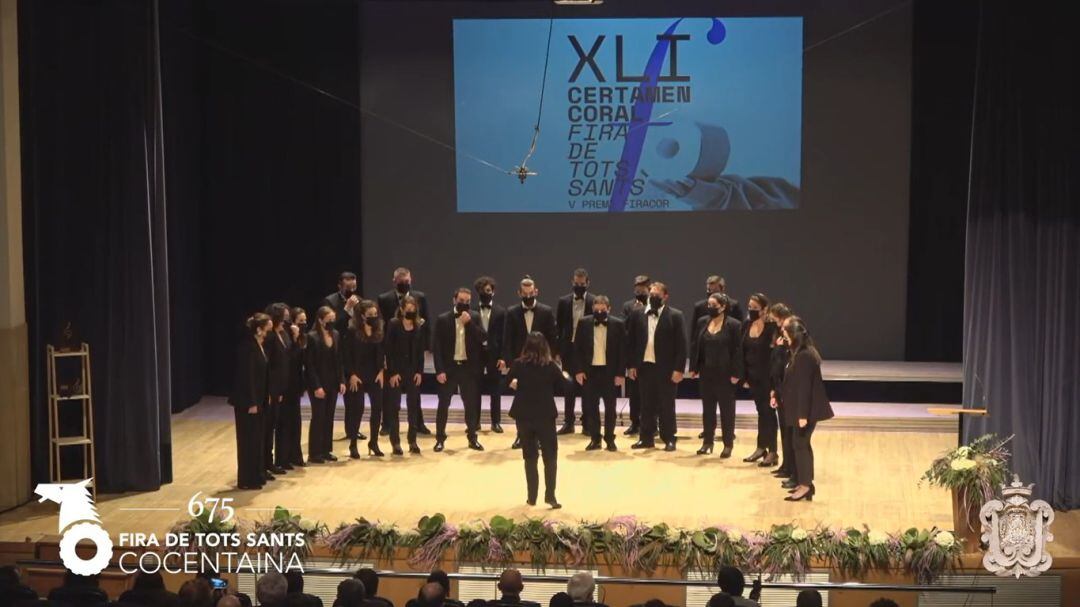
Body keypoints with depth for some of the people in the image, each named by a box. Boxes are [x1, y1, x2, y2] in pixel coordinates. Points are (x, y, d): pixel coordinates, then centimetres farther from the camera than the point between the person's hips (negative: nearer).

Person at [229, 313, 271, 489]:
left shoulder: (259, 346, 10)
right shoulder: (248, 347, -19)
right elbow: (247, 376, -21)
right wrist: (251, 402, -21)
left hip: (257, 400, 9)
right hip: (247, 401, -9)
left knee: (257, 436, 15)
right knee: (248, 438, -3)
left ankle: (257, 473, 24)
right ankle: (246, 479, 3)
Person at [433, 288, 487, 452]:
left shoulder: (475, 318, 4)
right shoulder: (442, 319, -3)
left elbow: (482, 338, -8)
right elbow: (437, 346, -6)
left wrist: (469, 323, -17)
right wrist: (439, 370, -12)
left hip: (468, 367, 2)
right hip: (448, 367, -2)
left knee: (471, 404, 7)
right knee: (443, 404, 3)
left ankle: (472, 438, 16)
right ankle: (440, 439, 11)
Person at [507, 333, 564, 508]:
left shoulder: (519, 365, -6)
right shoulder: (550, 366, -9)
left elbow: (507, 382, 6)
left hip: (523, 415, 2)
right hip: (545, 415, -2)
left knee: (530, 457, 12)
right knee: (550, 456, 6)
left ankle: (532, 497, 13)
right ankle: (550, 495, -4)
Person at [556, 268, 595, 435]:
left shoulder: (594, 302, -3)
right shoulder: (564, 302, 4)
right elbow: (558, 327, 5)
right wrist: (557, 351, 0)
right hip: (569, 348, 2)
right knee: (568, 387, 6)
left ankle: (587, 423, 11)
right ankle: (568, 422, 13)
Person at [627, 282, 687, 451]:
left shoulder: (675, 316, -4)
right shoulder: (639, 315, 7)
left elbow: (681, 344, -7)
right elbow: (633, 341, 9)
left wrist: (679, 369, -12)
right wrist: (632, 365, 3)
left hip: (666, 368, -3)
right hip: (644, 366, 3)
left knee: (666, 406, 5)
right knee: (646, 405, 9)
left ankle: (669, 439, 12)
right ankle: (646, 438, 17)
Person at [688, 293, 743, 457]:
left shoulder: (733, 325, -9)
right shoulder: (702, 322, 5)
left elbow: (737, 351, -10)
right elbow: (694, 345, 8)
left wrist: (735, 374, -14)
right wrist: (693, 368, 3)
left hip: (725, 374, -4)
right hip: (706, 373, 4)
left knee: (726, 409, 4)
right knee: (707, 408, 11)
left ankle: (728, 444, 12)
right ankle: (707, 441, 19)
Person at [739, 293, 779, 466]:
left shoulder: (771, 327, -15)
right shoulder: (746, 325, 3)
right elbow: (743, 351, 7)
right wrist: (744, 376, 6)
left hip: (767, 376, -6)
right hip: (753, 375, 6)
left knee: (768, 411, 0)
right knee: (761, 411, 15)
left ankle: (772, 452, 7)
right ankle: (761, 447, 24)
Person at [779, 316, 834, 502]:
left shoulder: (803, 356, -21)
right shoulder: (803, 353, 10)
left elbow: (804, 387, -23)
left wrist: (802, 414, -23)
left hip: (805, 410, -10)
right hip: (803, 408, 10)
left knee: (800, 444, -4)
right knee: (802, 444, 15)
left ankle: (805, 485, 1)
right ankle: (806, 483, 22)